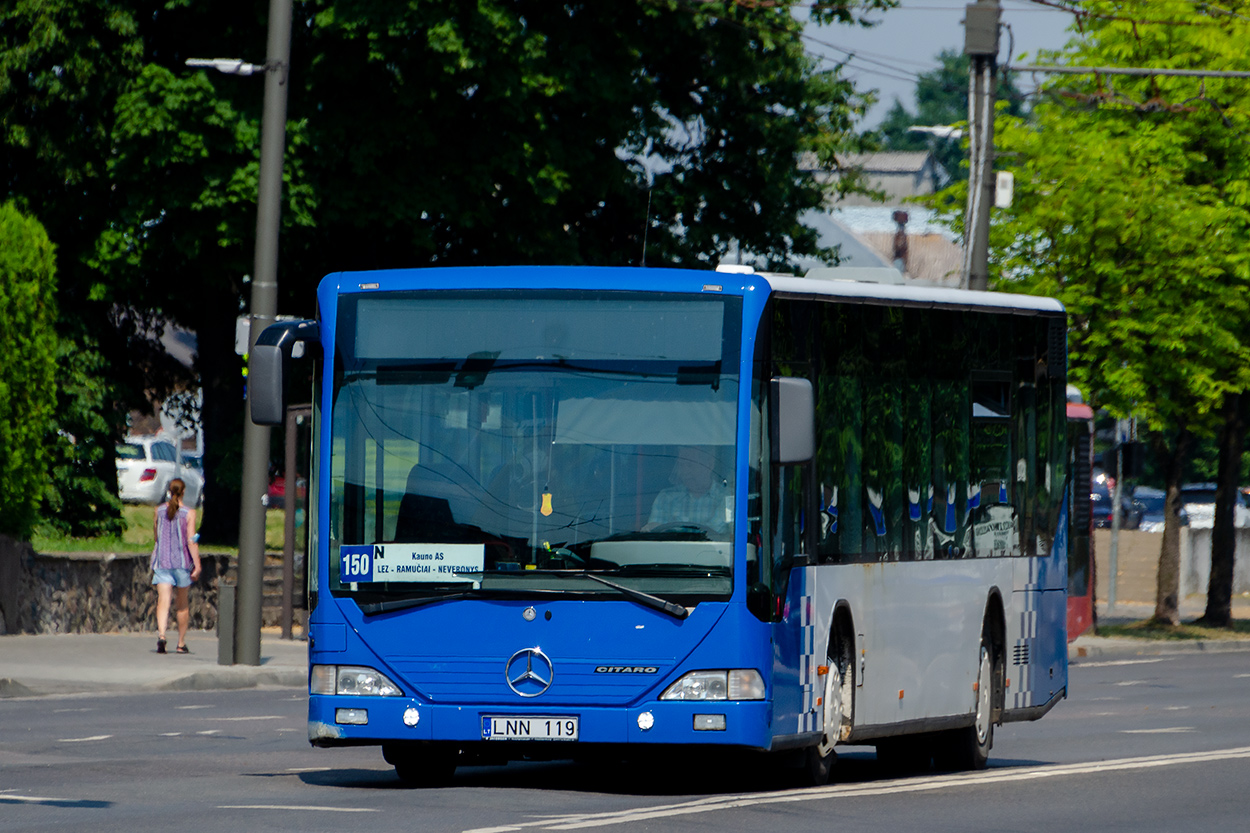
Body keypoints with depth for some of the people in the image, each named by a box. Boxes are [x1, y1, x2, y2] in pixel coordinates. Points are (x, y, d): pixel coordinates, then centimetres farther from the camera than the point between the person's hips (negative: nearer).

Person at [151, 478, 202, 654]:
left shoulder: (159, 511, 3)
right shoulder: (189, 513, -7)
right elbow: (191, 541, -12)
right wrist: (197, 565, -10)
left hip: (162, 560, 1)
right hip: (182, 560, -1)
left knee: (163, 601, -7)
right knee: (182, 604, 13)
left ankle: (161, 634, -31)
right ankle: (181, 643, 20)